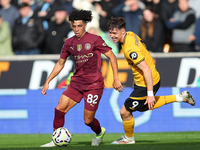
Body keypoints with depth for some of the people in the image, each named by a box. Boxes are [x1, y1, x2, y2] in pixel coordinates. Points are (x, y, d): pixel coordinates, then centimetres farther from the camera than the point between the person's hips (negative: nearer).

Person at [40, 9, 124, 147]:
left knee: (88, 120, -2)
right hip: (76, 83, 5)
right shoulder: (69, 43, 7)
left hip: (94, 84, -5)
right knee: (60, 108, -14)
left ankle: (99, 132, 32)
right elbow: (60, 64, 18)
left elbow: (112, 57, -3)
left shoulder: (95, 40, -8)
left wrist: (116, 79, -9)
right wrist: (47, 82, 14)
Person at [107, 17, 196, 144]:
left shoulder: (130, 49, -33)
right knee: (143, 107, 32)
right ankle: (180, 97, 34)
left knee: (125, 112, 1)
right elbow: (143, 48, 15)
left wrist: (150, 94, -31)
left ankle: (129, 138, 27)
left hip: (146, 85, -10)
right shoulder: (131, 35, -5)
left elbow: (146, 70, -33)